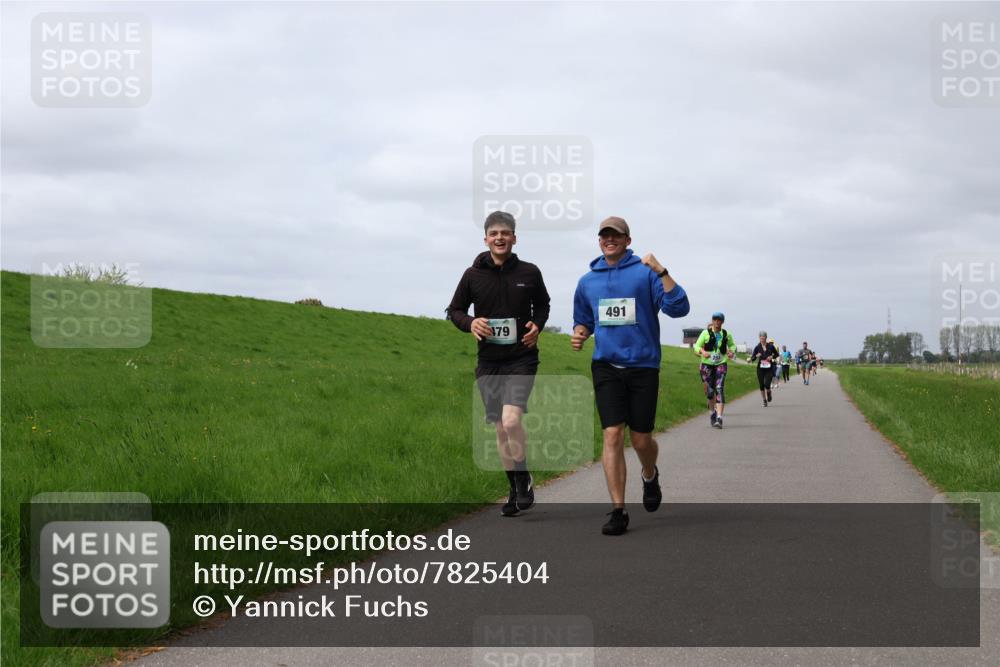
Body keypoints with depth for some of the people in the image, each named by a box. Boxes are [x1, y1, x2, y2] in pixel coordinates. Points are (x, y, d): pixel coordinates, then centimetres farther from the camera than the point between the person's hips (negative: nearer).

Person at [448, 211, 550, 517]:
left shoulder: (529, 272, 0)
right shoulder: (473, 275, 0)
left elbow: (542, 305, 16)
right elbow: (455, 310, 10)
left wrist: (537, 325, -4)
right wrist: (470, 323, -11)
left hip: (521, 358, -2)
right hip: (488, 362, 3)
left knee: (511, 420, -22)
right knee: (501, 428, 9)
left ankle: (524, 479, -1)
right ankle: (517, 491, 23)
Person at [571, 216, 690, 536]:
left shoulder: (645, 273, -3)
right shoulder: (588, 281, 10)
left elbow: (679, 308, -12)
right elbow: (584, 320, 24)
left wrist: (661, 272, -22)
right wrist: (580, 334, 2)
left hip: (643, 366, -2)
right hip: (606, 366, 2)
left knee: (641, 440, 5)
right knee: (613, 436, -10)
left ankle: (650, 476, 40)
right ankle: (618, 510, -7)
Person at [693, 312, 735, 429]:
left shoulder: (726, 334, 3)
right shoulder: (706, 333, -2)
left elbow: (732, 345, 21)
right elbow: (697, 346, -1)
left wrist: (732, 351, -1)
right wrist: (702, 352, -22)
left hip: (721, 364, 0)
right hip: (707, 364, 0)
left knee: (720, 389, -16)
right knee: (709, 391, 4)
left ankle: (719, 417, -23)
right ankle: (712, 411, 35)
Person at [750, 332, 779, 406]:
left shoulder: (770, 346, 0)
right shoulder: (757, 347, 0)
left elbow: (776, 354, 15)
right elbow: (752, 359, 3)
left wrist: (772, 357, -6)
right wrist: (756, 356, -18)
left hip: (769, 368, -1)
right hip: (760, 368, 1)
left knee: (767, 384, -15)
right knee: (761, 385, 2)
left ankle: (769, 392, 19)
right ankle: (764, 400, 18)